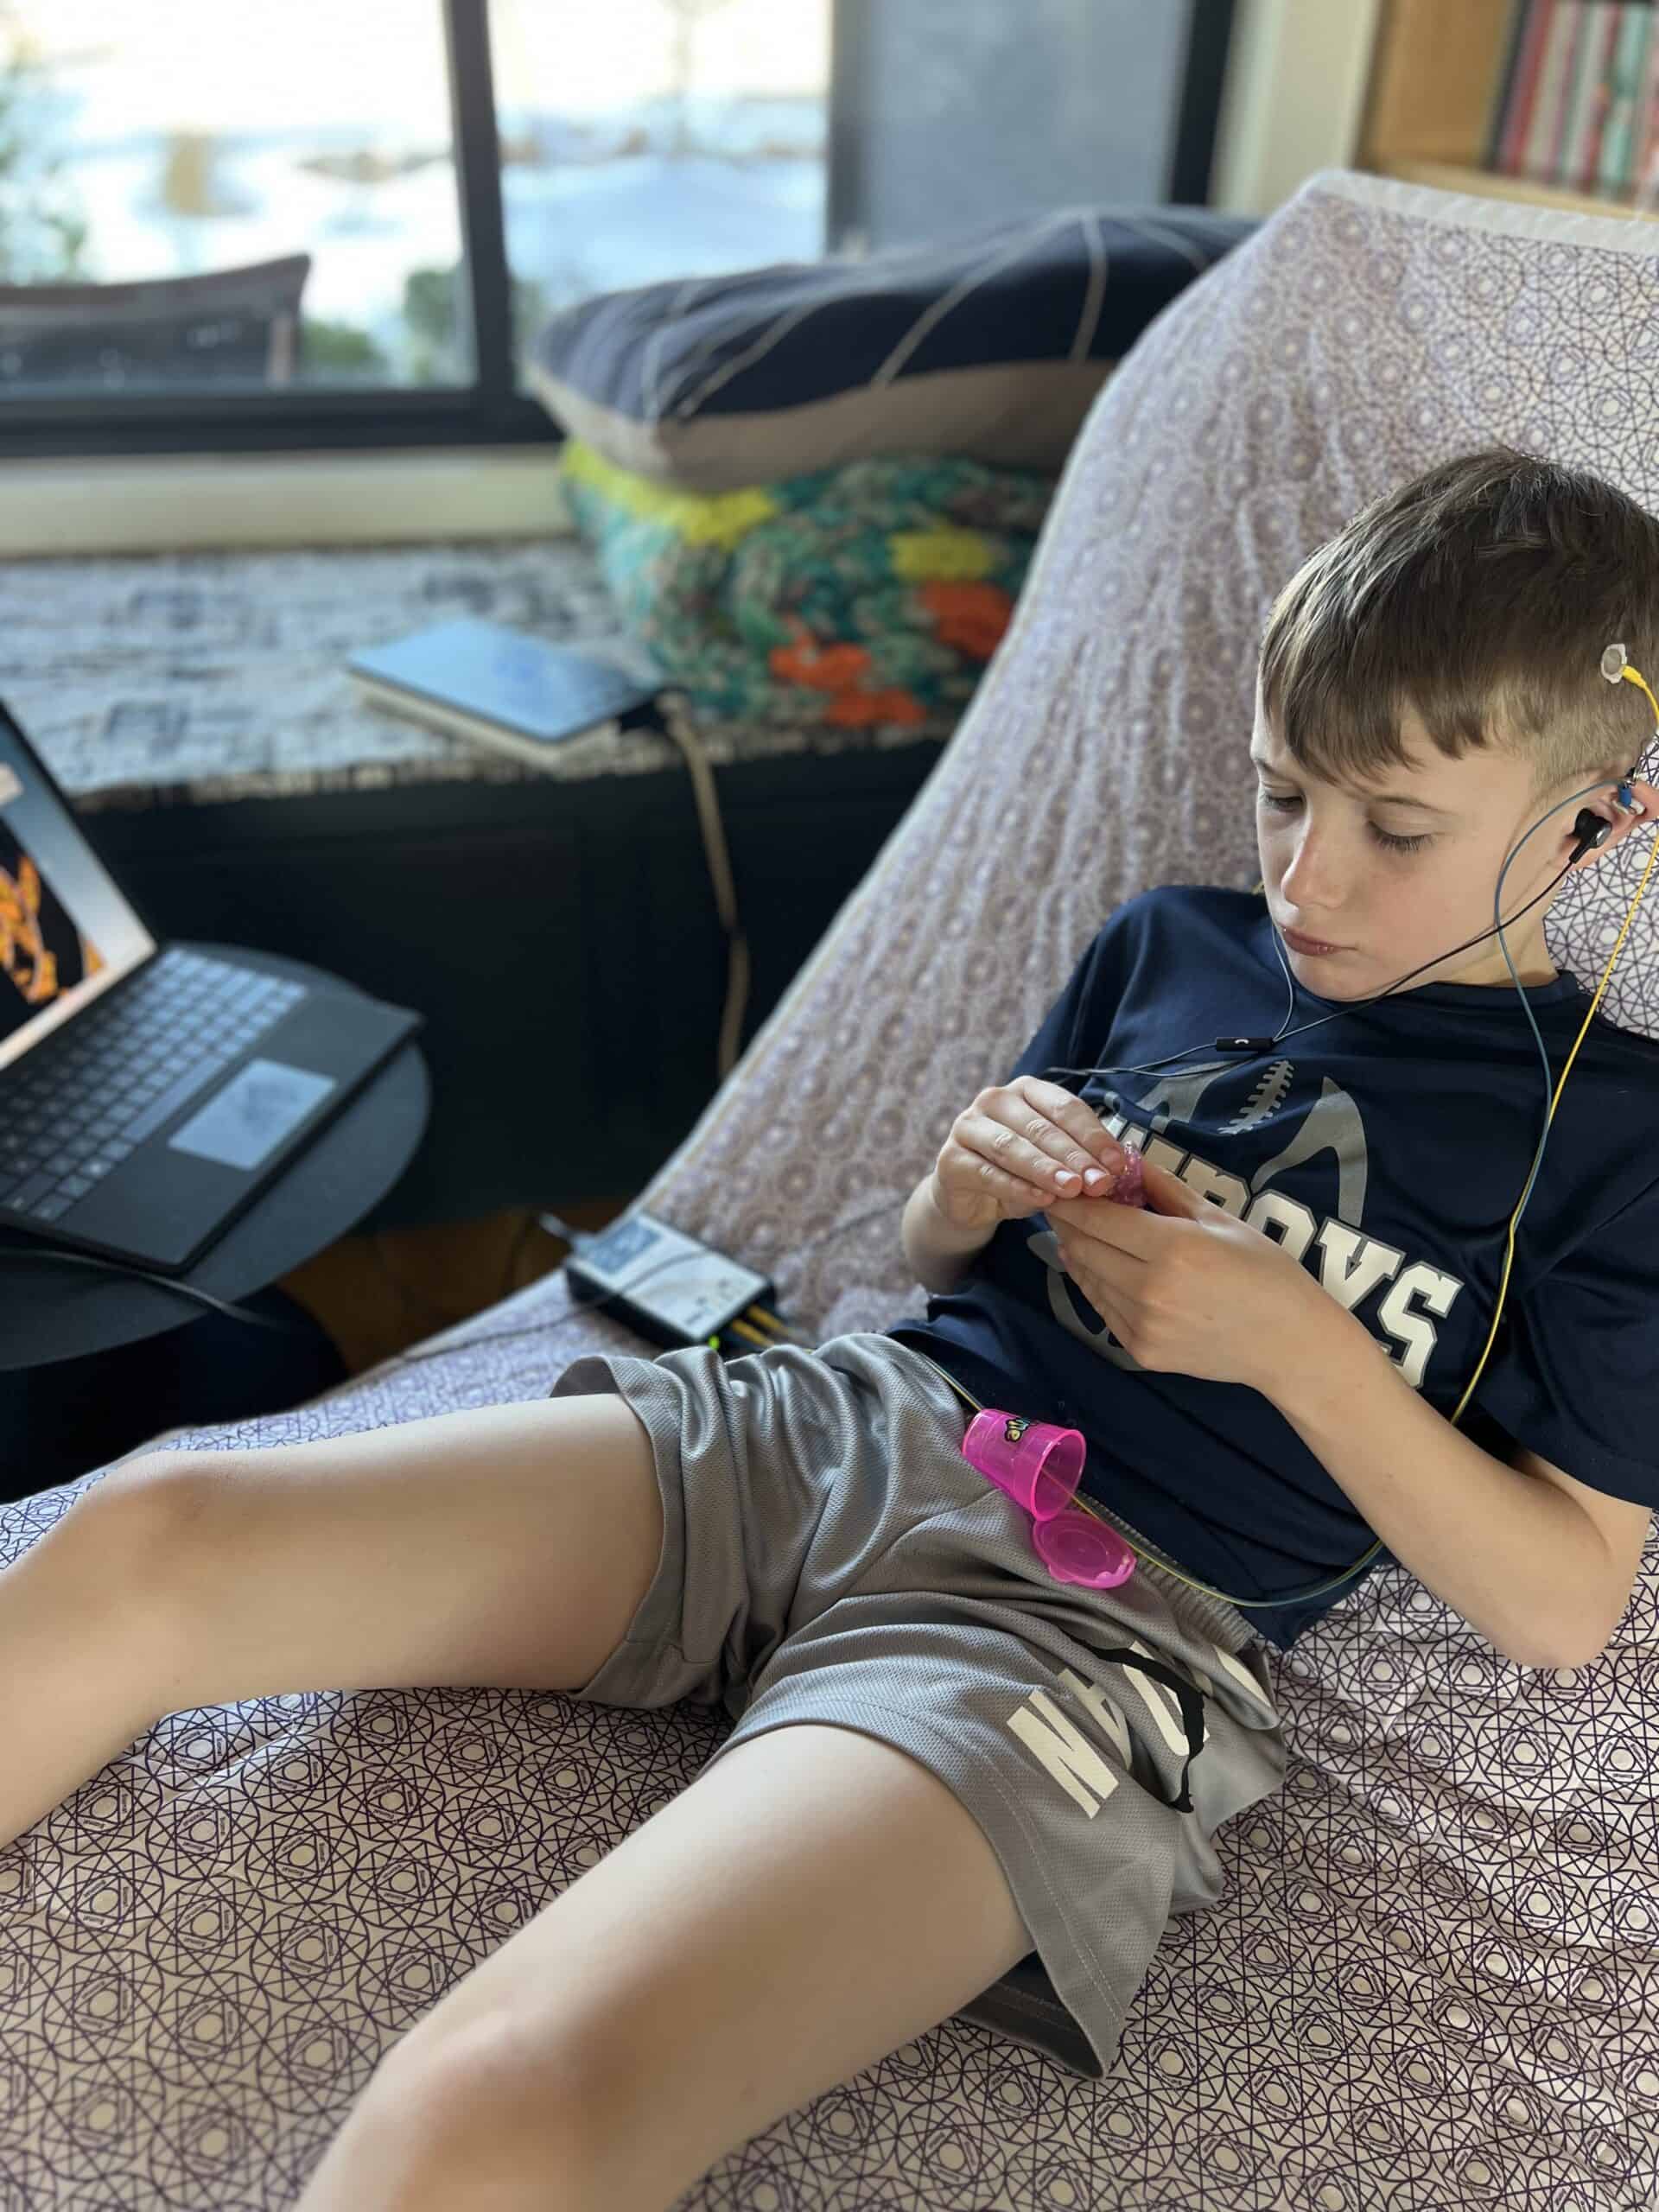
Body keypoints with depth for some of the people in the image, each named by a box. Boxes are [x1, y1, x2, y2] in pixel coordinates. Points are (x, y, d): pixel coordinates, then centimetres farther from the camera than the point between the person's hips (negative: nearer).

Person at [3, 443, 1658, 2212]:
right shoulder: (1170, 943, 15)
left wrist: (1294, 1339, -10)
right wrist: (974, 1189, -1)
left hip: (1094, 1610, -4)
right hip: (846, 1421, 5)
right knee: (145, 1539, -14)